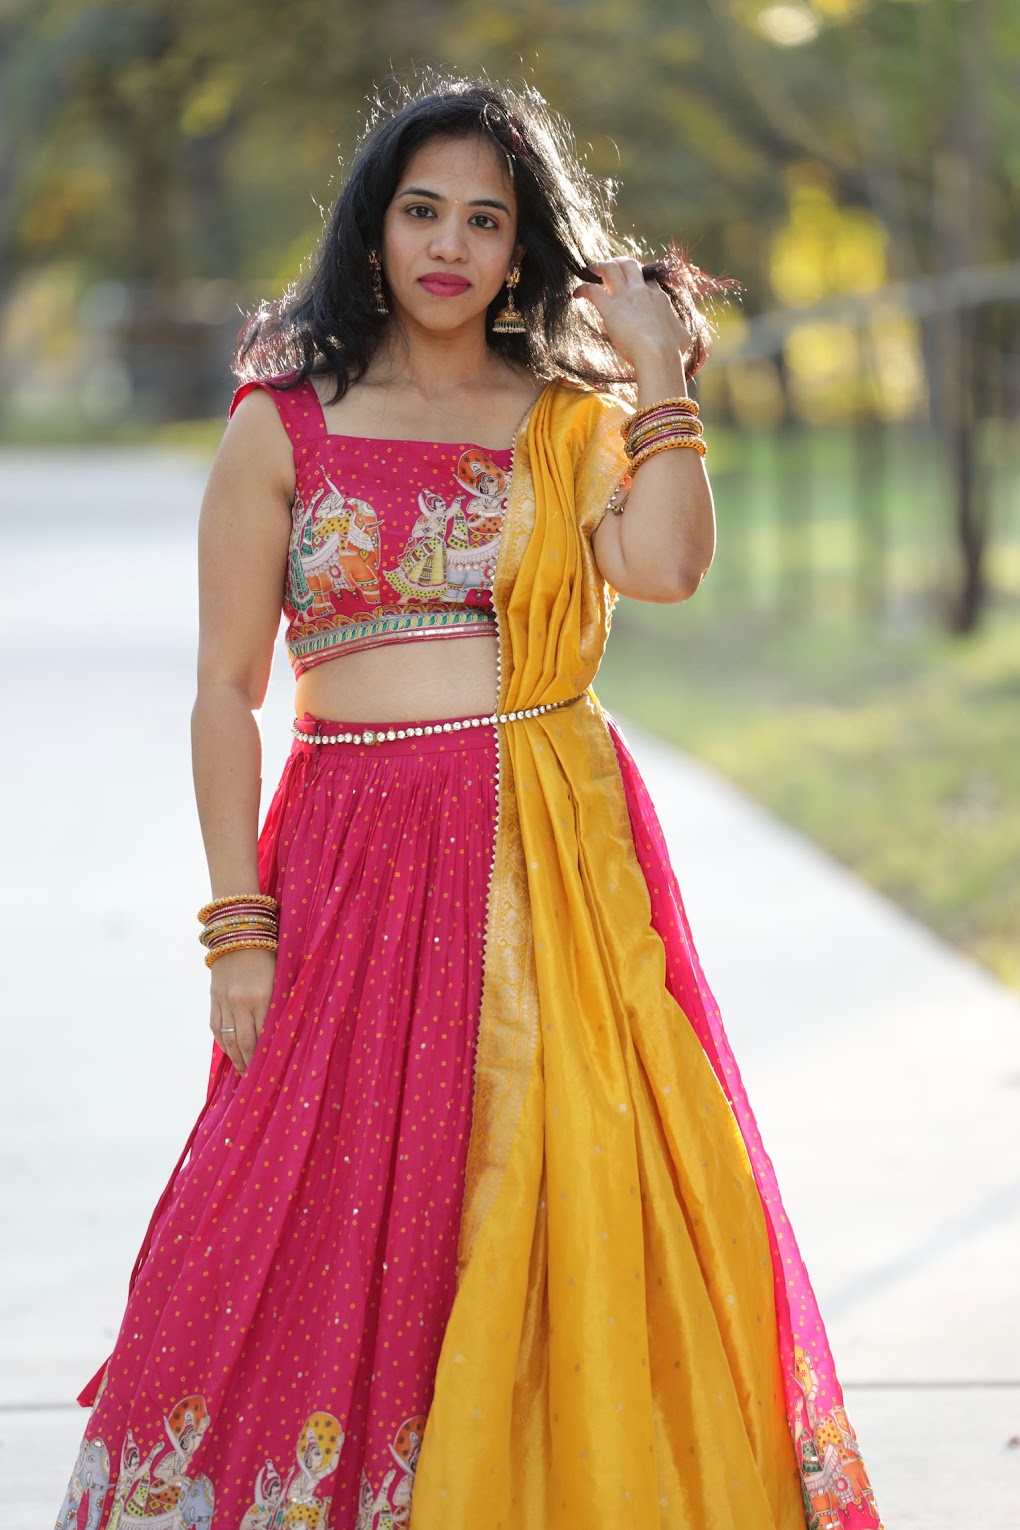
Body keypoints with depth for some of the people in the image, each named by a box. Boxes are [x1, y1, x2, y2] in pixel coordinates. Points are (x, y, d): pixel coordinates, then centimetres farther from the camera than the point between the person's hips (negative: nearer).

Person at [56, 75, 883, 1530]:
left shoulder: (572, 419, 9)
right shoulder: (285, 427, 5)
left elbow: (665, 566, -12)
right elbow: (226, 689, 2)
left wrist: (656, 373, -5)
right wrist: (240, 927, -4)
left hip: (561, 856, 1)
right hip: (361, 852, -1)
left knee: (573, 1215, 1)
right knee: (340, 1227, -2)